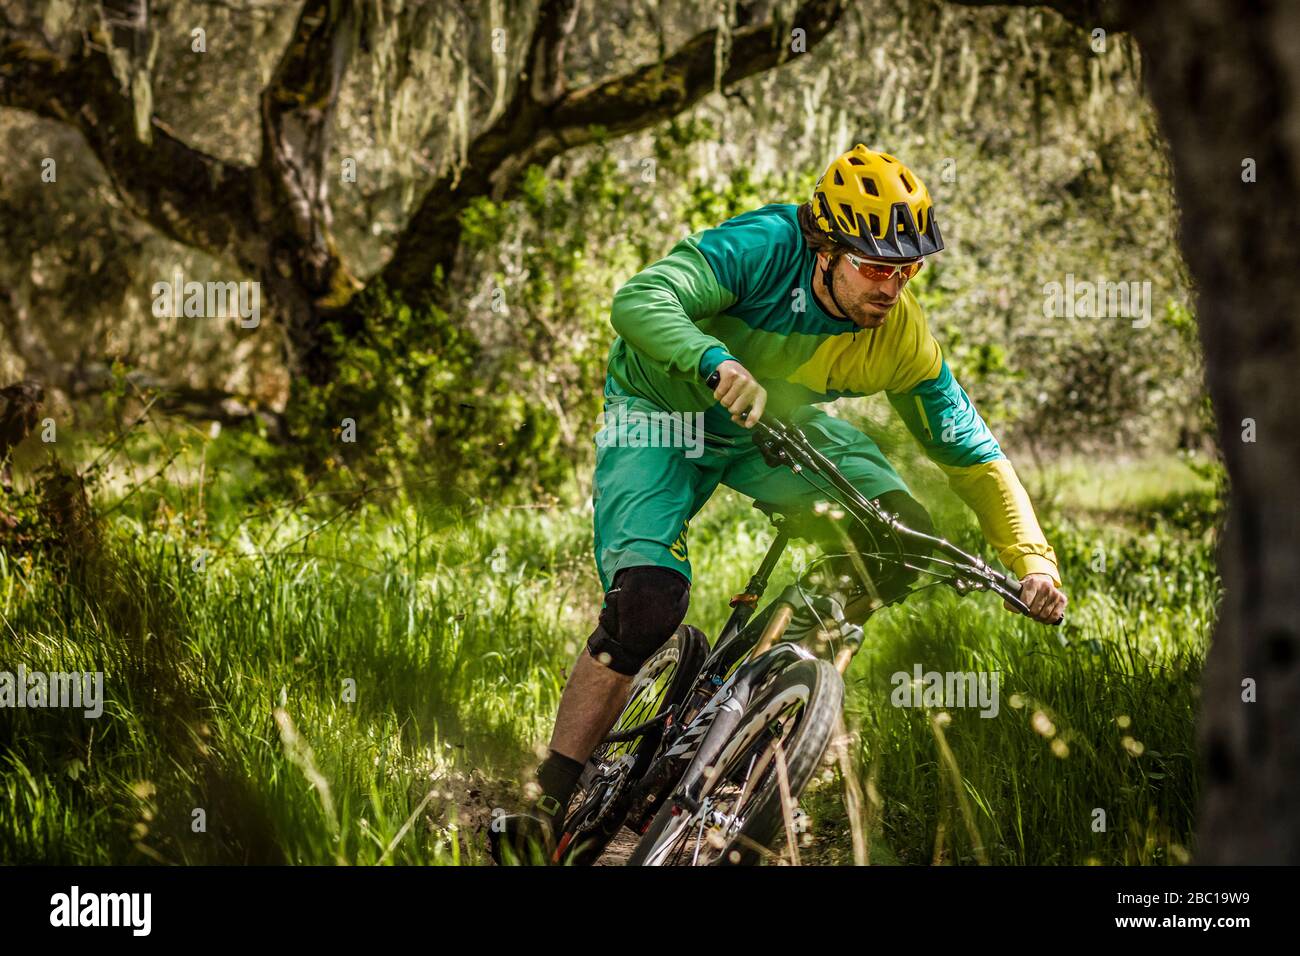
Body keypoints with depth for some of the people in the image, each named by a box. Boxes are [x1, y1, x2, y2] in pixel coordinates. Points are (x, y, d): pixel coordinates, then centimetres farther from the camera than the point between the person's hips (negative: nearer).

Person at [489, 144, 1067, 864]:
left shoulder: (902, 340, -20)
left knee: (902, 538, -17)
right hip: (661, 413, -4)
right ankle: (548, 804, -14)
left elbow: (974, 456, -12)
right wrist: (718, 363, -63)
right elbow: (640, 298, -45)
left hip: (775, 424, 5)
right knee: (647, 607, -23)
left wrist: (1034, 562, -24)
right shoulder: (767, 247, -33)